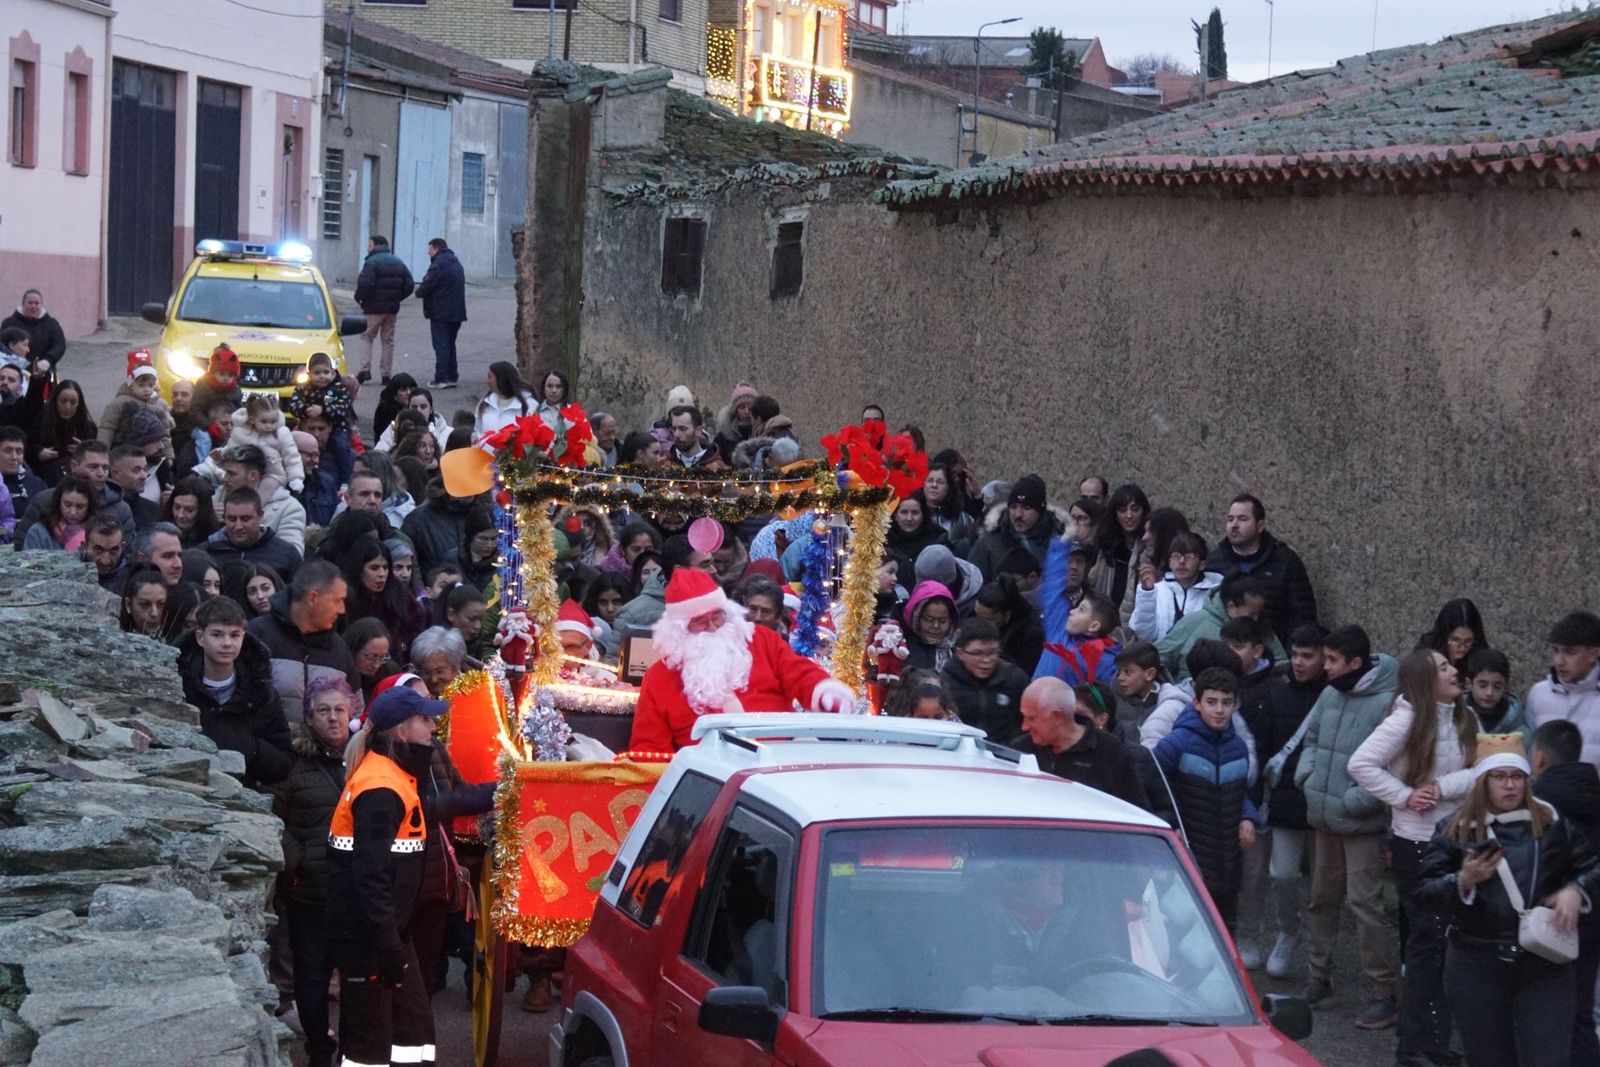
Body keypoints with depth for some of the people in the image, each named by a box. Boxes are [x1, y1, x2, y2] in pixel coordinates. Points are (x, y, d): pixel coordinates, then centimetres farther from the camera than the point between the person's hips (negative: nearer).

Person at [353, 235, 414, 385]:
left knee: (367, 338, 1)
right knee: (388, 340, 12)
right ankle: (386, 375, 11)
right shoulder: (398, 262, 12)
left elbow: (365, 284, -23)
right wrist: (396, 298, 14)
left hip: (374, 307, -6)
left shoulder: (372, 262, -11)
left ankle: (365, 370, -13)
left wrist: (359, 297, -6)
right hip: (392, 308, 6)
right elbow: (409, 285, 9)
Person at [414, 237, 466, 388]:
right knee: (450, 344, 16)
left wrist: (419, 292, 5)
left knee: (441, 346, -6)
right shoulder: (456, 263, 15)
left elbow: (427, 286, -18)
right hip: (457, 311, 8)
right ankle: (452, 376, 17)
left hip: (441, 313, -8)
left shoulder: (438, 265, -15)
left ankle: (441, 379, -8)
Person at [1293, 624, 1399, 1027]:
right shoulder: (1330, 695, 5)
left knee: (1365, 904, -8)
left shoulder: (1387, 703, -19)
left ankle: (1382, 994, 2)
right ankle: (1318, 978, 33)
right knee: (1321, 899, 18)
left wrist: (1353, 801, -21)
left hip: (1362, 824, -8)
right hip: (1324, 818, 8)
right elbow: (1311, 738, 19)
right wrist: (1306, 774, 2)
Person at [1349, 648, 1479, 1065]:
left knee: (1444, 938, 8)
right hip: (1416, 840, -6)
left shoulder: (1463, 719, 7)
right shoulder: (1408, 719, -11)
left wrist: (1442, 788, -15)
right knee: (1427, 938, -4)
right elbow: (1360, 764, -16)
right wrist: (1405, 796, -16)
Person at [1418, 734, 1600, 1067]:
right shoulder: (1455, 831, 2)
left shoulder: (1552, 824, 6)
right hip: (1476, 967, 0)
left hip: (1545, 965, 0)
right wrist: (1464, 881, -19)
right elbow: (1427, 891, -1)